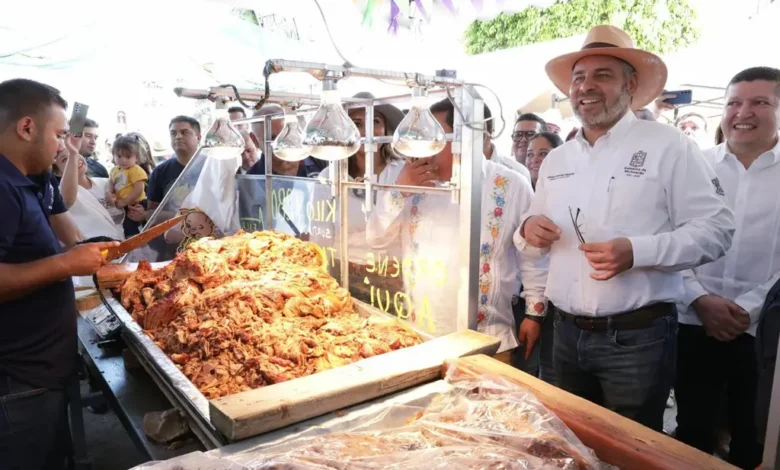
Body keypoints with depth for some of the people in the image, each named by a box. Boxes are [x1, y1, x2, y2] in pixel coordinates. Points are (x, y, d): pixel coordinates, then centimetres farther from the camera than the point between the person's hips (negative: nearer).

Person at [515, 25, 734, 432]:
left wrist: (636, 251, -24)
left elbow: (716, 229, -10)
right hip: (568, 333, 5)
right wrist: (528, 230, -9)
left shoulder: (668, 145, -6)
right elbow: (534, 242, 15)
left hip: (637, 337, -4)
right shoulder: (555, 159, 9)